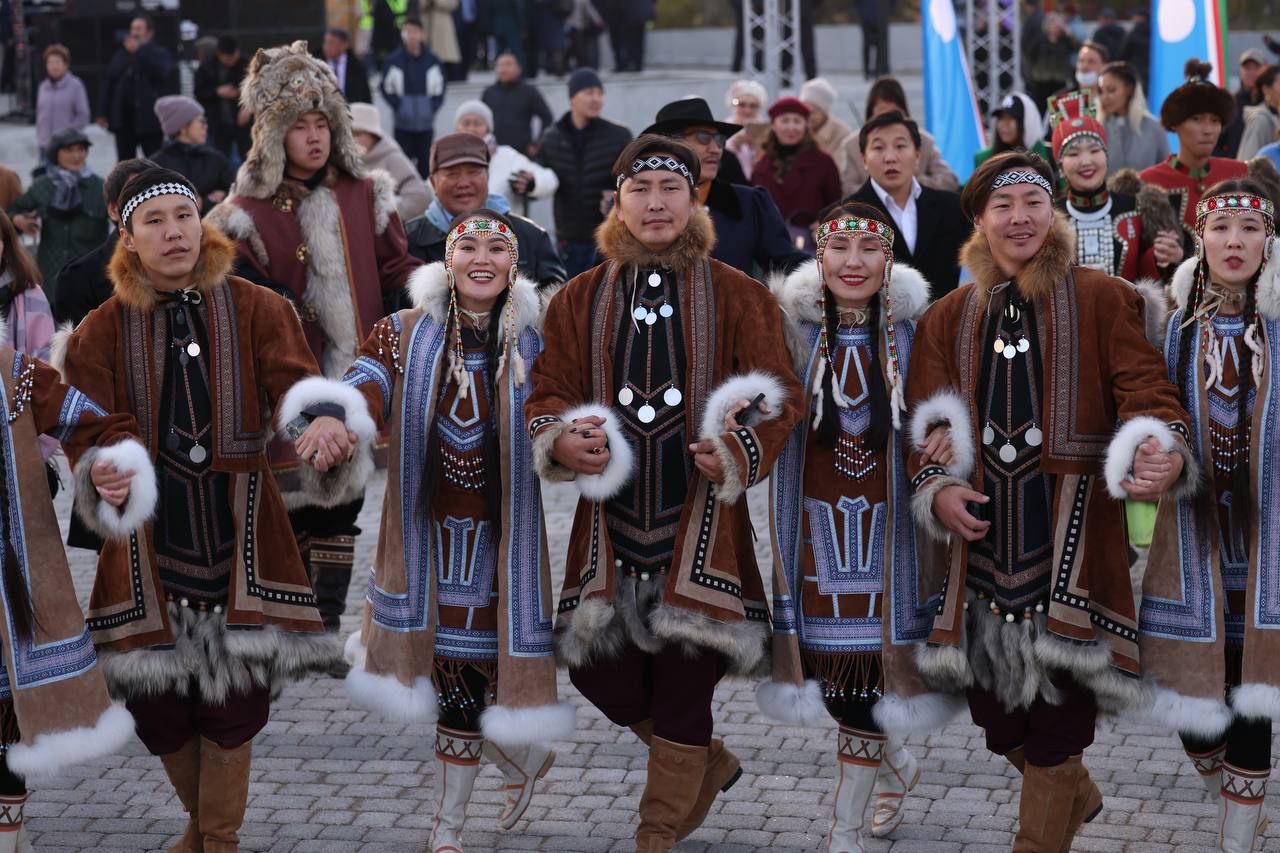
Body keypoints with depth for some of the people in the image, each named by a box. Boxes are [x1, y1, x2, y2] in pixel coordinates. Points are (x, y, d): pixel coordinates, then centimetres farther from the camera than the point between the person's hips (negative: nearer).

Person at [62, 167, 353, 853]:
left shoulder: (255, 310, 2)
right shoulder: (102, 331, 3)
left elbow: (294, 378, -14)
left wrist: (326, 417, -38)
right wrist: (110, 475, -30)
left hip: (237, 532, -1)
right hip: (151, 538, 1)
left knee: (233, 695, -2)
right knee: (159, 703, 4)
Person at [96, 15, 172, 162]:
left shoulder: (160, 54, 2)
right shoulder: (121, 55, 14)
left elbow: (161, 73, -19)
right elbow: (108, 83, 14)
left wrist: (139, 51, -20)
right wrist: (103, 112, 8)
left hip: (148, 119, -4)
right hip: (123, 118, 4)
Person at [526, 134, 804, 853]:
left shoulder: (739, 298, 3)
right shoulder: (580, 300, 10)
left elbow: (780, 396, 0)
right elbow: (548, 395, 11)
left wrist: (741, 452, -19)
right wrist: (561, 442, -12)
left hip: (701, 521, -3)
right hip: (612, 523, 3)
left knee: (683, 682, -2)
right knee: (602, 673, 2)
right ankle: (712, 764, 29)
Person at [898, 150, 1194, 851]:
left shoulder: (1101, 302, 4)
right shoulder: (947, 320, 14)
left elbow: (1146, 393, -5)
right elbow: (925, 426, 15)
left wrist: (1162, 453, -27)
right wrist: (936, 490, -5)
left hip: (1072, 537, -4)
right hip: (982, 537, 4)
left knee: (1056, 720, -7)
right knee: (997, 714, 8)